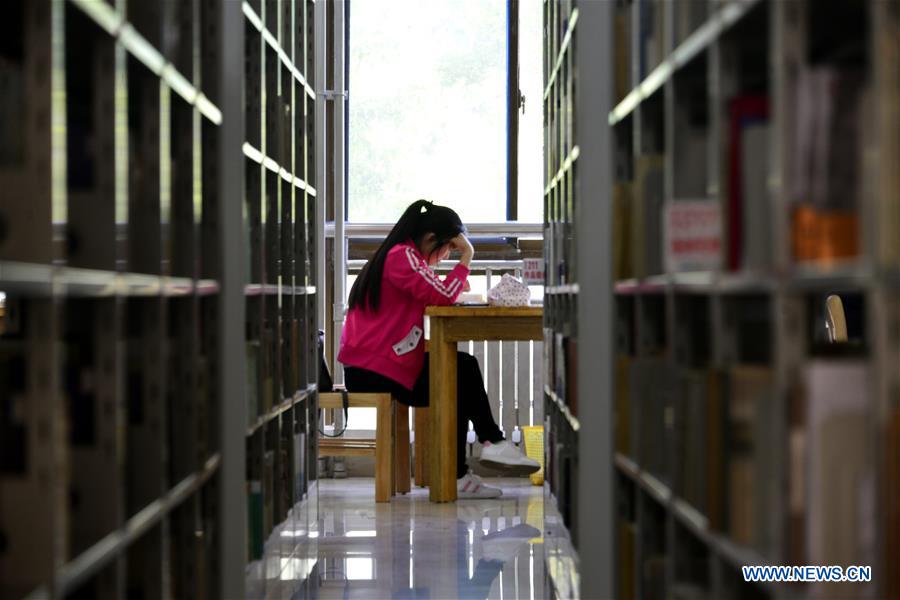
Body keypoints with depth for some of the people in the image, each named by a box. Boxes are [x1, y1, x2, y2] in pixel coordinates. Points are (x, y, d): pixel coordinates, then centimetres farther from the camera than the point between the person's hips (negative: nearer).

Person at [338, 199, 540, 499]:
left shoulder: (402, 256, 19)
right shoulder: (402, 256, -14)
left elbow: (429, 295, 15)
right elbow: (442, 297, -20)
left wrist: (455, 286, -2)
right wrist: (466, 259, -10)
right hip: (371, 370, -10)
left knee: (464, 366, 3)